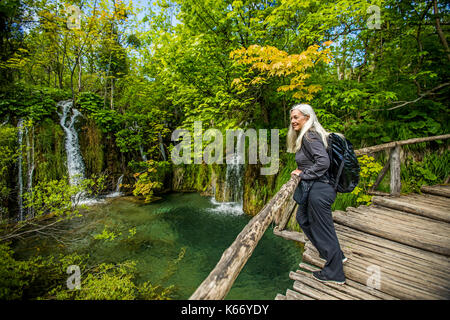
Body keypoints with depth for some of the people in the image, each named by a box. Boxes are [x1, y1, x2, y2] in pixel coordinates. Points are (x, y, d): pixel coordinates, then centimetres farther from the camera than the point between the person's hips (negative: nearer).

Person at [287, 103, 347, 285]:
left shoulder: (309, 136, -16)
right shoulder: (306, 135, 15)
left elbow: (323, 161, -27)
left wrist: (303, 174, -17)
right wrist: (302, 171, 10)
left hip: (318, 190, -11)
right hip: (314, 188, 11)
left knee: (323, 229, 3)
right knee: (303, 218, 24)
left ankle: (335, 274, 24)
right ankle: (336, 255, 38)